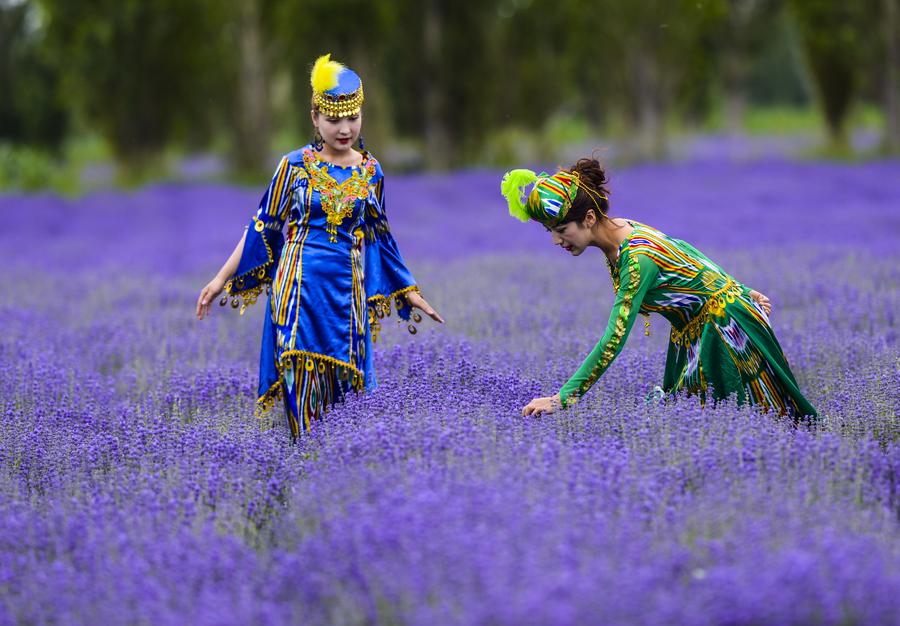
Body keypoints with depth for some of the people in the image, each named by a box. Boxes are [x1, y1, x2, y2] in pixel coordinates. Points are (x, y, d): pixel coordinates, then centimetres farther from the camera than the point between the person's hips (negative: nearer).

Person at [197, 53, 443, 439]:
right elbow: (262, 229, 6)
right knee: (301, 377, -12)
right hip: (300, 287, -2)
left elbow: (379, 238, 17)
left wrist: (411, 293, 20)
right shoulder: (295, 165, 0)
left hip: (348, 289, 3)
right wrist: (221, 279, 3)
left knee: (342, 384, 2)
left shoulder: (370, 171, 7)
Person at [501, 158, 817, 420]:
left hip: (727, 325, -9)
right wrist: (743, 293, 17)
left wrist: (561, 399, -40)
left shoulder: (638, 257, -32)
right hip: (692, 332, 9)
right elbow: (685, 258, 8)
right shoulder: (620, 231, -4)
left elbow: (614, 339, -37)